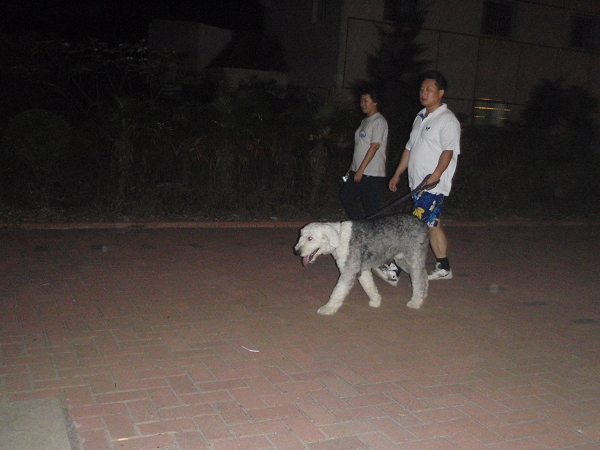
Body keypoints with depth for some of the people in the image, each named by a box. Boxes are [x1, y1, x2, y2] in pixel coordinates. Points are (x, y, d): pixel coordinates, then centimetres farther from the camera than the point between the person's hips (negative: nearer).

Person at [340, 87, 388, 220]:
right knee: (346, 196, 12)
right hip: (358, 171, 10)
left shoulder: (379, 121, -11)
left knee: (371, 209, -6)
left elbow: (374, 147, -17)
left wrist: (360, 170, -19)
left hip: (372, 174, -10)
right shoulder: (365, 121, 17)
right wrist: (352, 168, 17)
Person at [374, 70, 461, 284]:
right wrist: (397, 174, 22)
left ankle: (394, 269, -13)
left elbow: (448, 152, -18)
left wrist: (434, 177, -27)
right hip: (417, 183, 9)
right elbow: (410, 148, 22)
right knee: (432, 225, 12)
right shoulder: (420, 117, 17)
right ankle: (443, 268, 21)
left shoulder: (447, 120, -9)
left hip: (433, 186, -9)